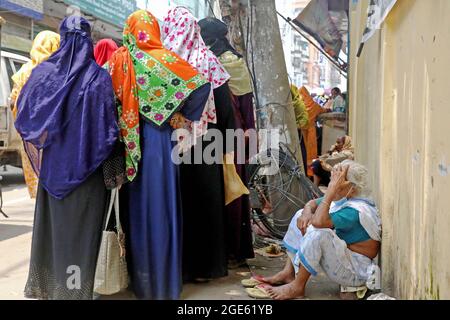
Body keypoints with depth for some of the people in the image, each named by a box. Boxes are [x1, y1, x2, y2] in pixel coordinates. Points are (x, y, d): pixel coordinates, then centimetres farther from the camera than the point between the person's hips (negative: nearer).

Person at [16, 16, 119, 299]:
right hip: (86, 165, -3)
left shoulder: (43, 71, 0)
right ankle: (76, 288, 9)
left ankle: (48, 283, 26)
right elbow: (108, 126, -11)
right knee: (82, 225, 4)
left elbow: (23, 114, 6)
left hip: (52, 163, 3)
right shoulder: (99, 77, -10)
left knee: (53, 220, 16)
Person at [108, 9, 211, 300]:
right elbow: (202, 84, -12)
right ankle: (163, 280, 11)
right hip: (159, 139, -2)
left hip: (131, 142, 2)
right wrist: (181, 116, -3)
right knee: (161, 204, 4)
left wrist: (122, 123, 7)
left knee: (137, 204, 12)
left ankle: (140, 277, 22)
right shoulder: (164, 58, -6)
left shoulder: (118, 60, 1)